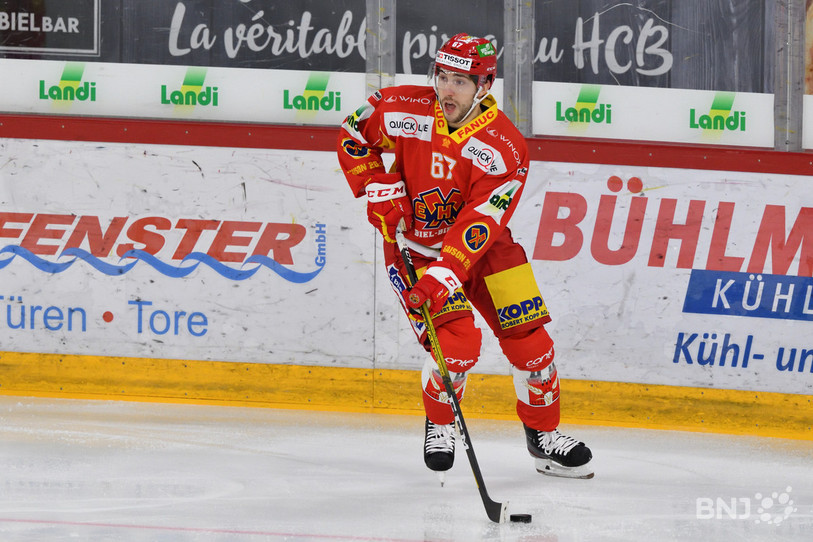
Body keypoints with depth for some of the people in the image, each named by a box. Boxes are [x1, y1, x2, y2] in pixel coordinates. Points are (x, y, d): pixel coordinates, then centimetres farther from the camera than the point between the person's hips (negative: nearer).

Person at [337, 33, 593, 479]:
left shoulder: (504, 148, -23)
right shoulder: (404, 110, -17)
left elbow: (480, 223, -29)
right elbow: (353, 132, 1)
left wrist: (444, 275, -38)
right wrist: (378, 188, -10)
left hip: (480, 246, 1)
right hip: (413, 244, -1)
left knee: (528, 337, -5)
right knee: (458, 342, -20)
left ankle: (543, 433, 17)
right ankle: (439, 423, 8)